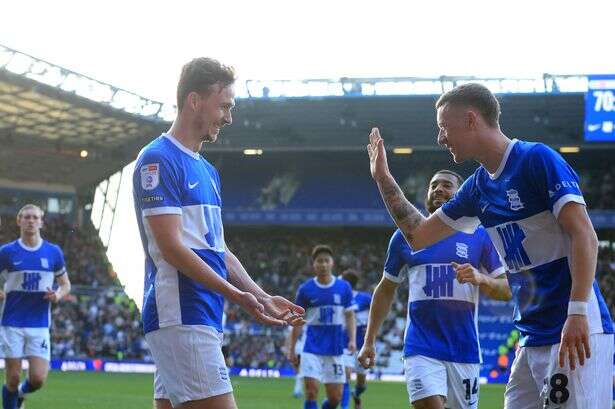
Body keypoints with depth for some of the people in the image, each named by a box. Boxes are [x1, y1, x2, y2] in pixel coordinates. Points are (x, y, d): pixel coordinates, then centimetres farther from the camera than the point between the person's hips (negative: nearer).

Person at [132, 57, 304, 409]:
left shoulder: (207, 171, 21)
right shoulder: (158, 159, -8)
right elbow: (170, 247, -15)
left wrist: (264, 298, 12)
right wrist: (237, 295, -19)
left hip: (205, 319, 9)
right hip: (181, 317, -9)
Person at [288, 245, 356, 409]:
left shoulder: (344, 287, 2)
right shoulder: (305, 289, -1)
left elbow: (350, 316, 8)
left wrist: (352, 340, -7)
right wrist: (291, 349, 5)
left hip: (335, 349, 2)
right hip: (312, 349, -2)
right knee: (311, 392, -12)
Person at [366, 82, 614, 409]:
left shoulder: (538, 159, -8)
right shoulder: (477, 188, 16)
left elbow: (584, 237, -15)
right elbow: (418, 235, 26)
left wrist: (577, 312, -24)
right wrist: (383, 178, 23)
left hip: (576, 333, -8)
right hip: (532, 340, 8)